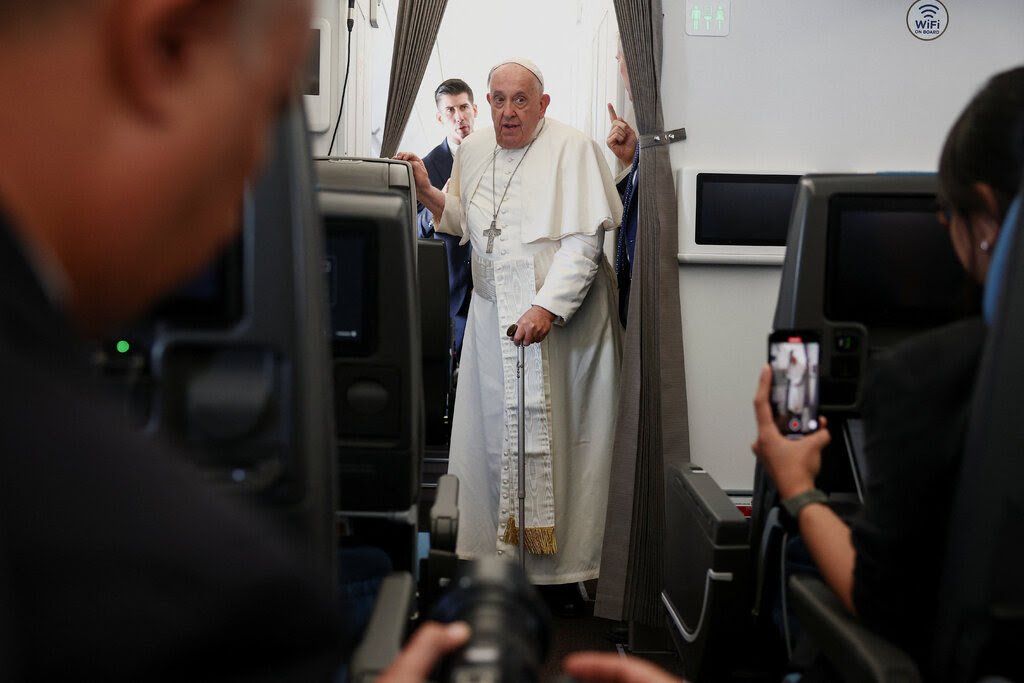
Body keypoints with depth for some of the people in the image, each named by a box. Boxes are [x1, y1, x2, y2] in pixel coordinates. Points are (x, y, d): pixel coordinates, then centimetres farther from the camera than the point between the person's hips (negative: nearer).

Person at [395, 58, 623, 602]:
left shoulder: (572, 149, -8)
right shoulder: (473, 151, 10)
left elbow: (583, 240, -14)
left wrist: (547, 307, -23)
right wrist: (428, 193, 3)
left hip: (563, 315, -5)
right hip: (494, 313, 5)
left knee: (557, 430, -3)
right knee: (493, 429, 5)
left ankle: (562, 560, 7)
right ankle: (498, 542, 16)